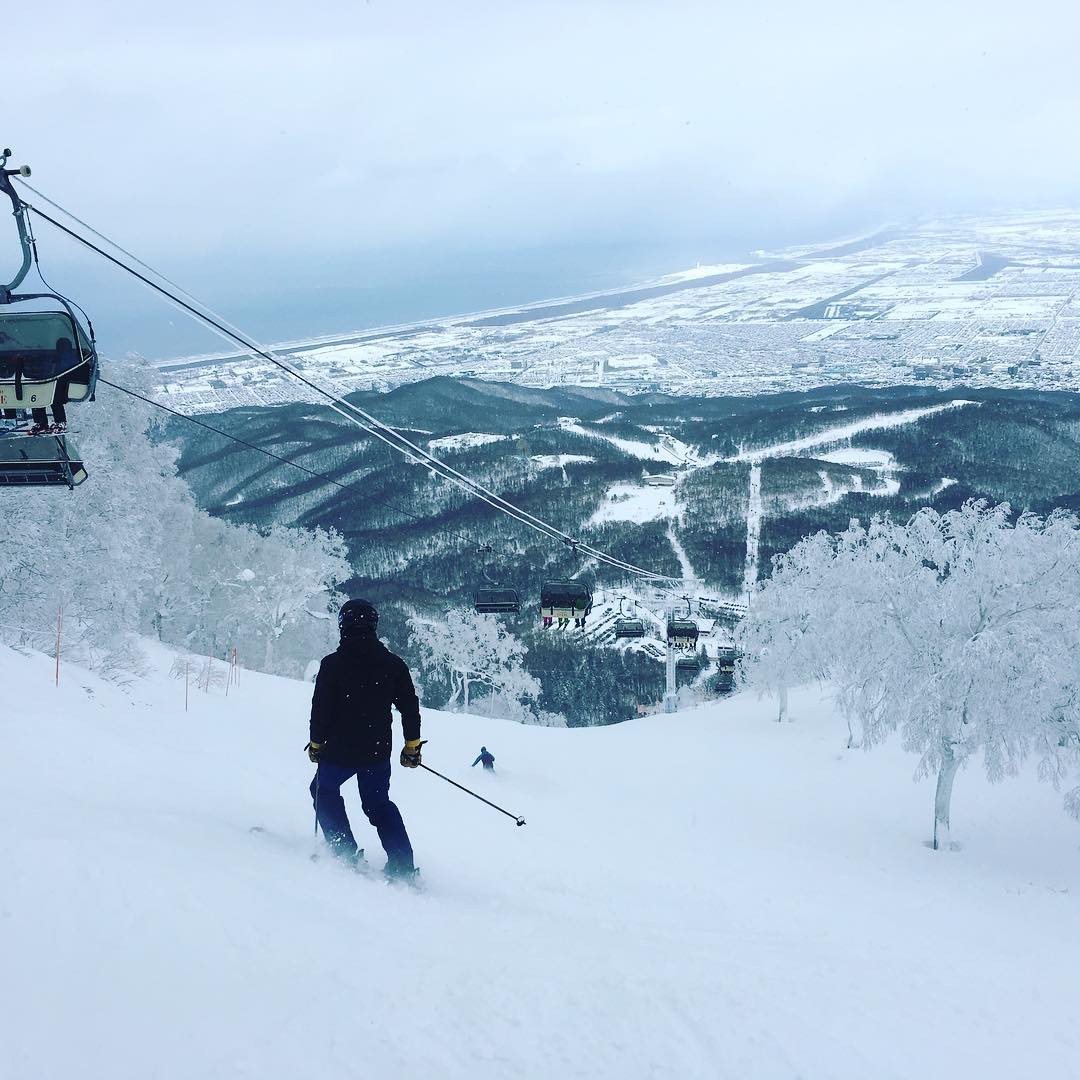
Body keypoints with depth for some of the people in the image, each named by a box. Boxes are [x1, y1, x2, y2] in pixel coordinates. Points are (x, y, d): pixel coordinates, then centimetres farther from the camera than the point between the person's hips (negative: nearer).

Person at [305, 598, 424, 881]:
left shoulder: (332, 664, -10)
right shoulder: (393, 664, -1)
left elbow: (321, 709, -8)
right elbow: (410, 706, 2)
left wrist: (316, 743, 5)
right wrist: (412, 745, 12)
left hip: (340, 749, -3)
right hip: (378, 751, 3)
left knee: (324, 791, 23)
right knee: (379, 804, 19)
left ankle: (345, 851, 12)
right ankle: (403, 864, 7)